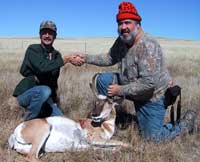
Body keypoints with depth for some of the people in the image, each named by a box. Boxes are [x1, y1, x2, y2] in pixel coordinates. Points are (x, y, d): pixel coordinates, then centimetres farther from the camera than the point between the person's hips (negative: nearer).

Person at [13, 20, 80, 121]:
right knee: (45, 90, -36)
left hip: (43, 97, 6)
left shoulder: (56, 55, 8)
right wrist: (64, 60, -26)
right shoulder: (33, 49, -11)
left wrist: (54, 97, 11)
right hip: (25, 94, -6)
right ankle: (28, 121, -16)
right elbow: (41, 67, -30)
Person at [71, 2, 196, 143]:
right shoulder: (121, 41, -6)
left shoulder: (148, 45, -32)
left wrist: (120, 90, -27)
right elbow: (110, 58, 9)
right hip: (135, 92, 7)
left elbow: (149, 82, -35)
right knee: (103, 79, -3)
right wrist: (87, 58, -3)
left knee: (153, 138, -2)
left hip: (153, 95, -7)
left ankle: (187, 121, 20)